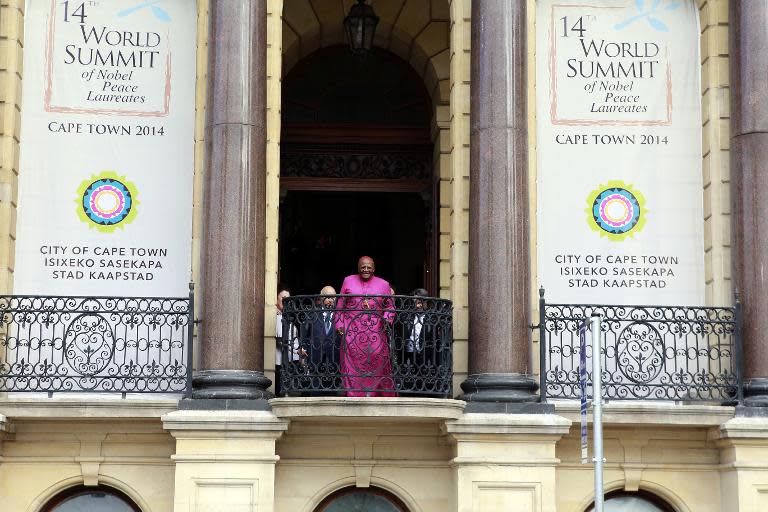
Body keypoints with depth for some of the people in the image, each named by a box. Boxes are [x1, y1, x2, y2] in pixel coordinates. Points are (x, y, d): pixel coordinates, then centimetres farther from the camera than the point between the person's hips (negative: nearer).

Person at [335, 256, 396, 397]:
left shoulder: (383, 284, 11)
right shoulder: (348, 281, 11)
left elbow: (389, 307, 14)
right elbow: (340, 306, 13)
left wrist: (387, 319, -6)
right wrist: (339, 324, 3)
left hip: (375, 332, 0)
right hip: (352, 332, 0)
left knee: (377, 364, -5)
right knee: (353, 365, -4)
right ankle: (354, 396, -2)